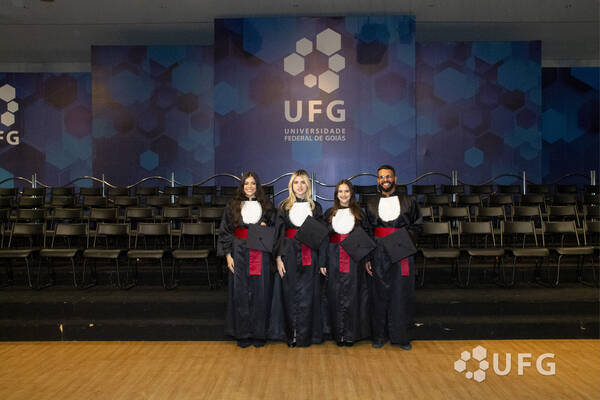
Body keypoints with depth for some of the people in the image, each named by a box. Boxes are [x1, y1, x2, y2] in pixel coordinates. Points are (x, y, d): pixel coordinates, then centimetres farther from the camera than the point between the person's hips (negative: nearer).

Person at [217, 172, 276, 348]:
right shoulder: (233, 206, 5)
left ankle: (259, 333, 14)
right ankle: (242, 334, 14)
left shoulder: (266, 206, 7)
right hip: (239, 253, 0)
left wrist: (265, 228, -9)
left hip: (261, 254, 0)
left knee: (260, 293, 2)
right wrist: (228, 254, -2)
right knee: (241, 293, 2)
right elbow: (225, 231, 5)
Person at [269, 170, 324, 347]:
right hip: (289, 254, 0)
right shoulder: (284, 207, 6)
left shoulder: (316, 207, 8)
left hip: (309, 257, 0)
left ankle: (304, 336, 10)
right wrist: (278, 258, -7)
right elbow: (278, 233, 2)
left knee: (306, 296, 1)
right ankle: (290, 334, 15)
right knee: (290, 294, 3)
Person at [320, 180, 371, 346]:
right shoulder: (329, 214, 9)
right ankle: (338, 334, 13)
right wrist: (322, 262, 2)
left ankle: (351, 334, 10)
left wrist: (367, 259, -5)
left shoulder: (359, 213, 7)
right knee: (336, 296, 3)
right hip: (334, 260, 1)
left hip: (354, 259, -1)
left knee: (352, 295, 0)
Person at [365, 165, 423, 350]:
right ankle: (379, 335, 17)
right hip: (379, 254, 1)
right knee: (379, 294, 4)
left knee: (401, 293, 2)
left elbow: (417, 225, 6)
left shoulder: (408, 201, 5)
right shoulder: (371, 203, 8)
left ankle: (400, 336, 16)